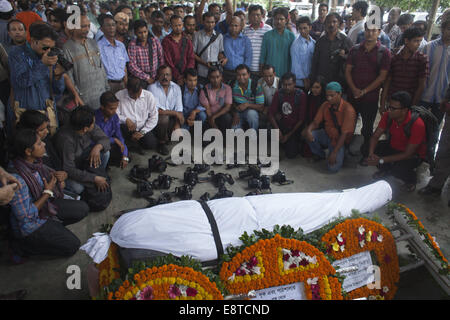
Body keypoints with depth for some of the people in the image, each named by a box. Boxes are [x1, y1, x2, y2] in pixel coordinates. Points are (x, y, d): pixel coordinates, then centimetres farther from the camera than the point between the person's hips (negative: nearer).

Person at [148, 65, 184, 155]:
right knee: (164, 118, -35)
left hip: (171, 119, 4)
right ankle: (162, 143, -9)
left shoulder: (176, 88, 3)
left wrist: (177, 124, -19)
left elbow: (179, 109, -3)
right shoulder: (152, 88, -12)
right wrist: (175, 113, -16)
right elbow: (157, 110, -20)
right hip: (155, 118, -4)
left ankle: (167, 138, 16)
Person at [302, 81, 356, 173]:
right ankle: (319, 154, 7)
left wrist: (334, 153, -26)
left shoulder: (348, 110, -22)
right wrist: (308, 130, -26)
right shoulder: (325, 105, -5)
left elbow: (344, 134, -23)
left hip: (339, 140, -5)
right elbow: (316, 122, -1)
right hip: (327, 135, 5)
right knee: (307, 134, -22)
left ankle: (340, 155, 12)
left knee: (333, 168, -25)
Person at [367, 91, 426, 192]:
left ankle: (411, 179, 3)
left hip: (413, 155, -6)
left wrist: (381, 160, -33)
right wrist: (371, 154, -29)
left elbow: (407, 154, -29)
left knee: (398, 168, -35)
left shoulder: (417, 125, -32)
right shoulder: (388, 115, -17)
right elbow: (375, 136, -10)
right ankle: (385, 169, 14)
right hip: (393, 146, 6)